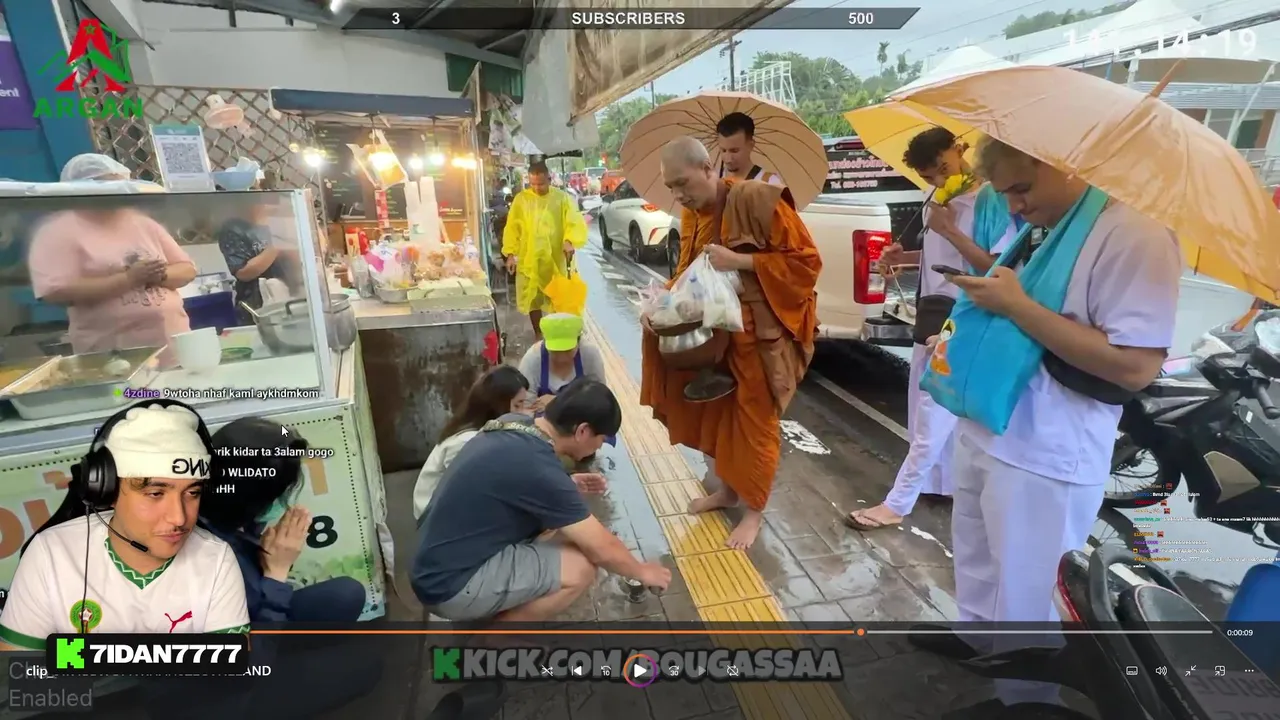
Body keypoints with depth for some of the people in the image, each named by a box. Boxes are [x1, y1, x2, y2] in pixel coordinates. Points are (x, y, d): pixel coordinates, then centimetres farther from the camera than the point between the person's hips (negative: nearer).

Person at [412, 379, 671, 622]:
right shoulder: (538, 467, -27)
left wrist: (568, 486, 7)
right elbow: (602, 549, -16)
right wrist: (642, 572, 3)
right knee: (580, 569, -15)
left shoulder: (514, 424, -2)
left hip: (442, 561, 9)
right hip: (450, 584, -9)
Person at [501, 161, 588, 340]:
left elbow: (575, 223, -8)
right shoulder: (521, 199, 2)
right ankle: (538, 335, 28)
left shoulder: (562, 198, -2)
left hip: (556, 259, -1)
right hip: (529, 260, 1)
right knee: (532, 300, 10)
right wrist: (510, 253, -3)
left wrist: (569, 241, -26)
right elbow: (512, 228, 4)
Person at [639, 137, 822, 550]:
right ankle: (727, 489, 35)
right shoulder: (691, 215, 4)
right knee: (714, 413, 13)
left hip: (761, 332, -6)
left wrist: (738, 261, -23)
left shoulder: (755, 199, -18)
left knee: (755, 420, 3)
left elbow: (806, 260, -16)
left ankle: (754, 511, 21)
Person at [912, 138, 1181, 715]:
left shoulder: (1134, 237, -18)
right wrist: (960, 336, 4)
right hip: (983, 430, 8)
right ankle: (976, 634, 48)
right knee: (976, 557, 25)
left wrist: (1015, 304, -26)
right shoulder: (1033, 230, 8)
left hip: (1045, 457, -8)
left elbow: (1136, 366, -26)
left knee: (1021, 591, 8)